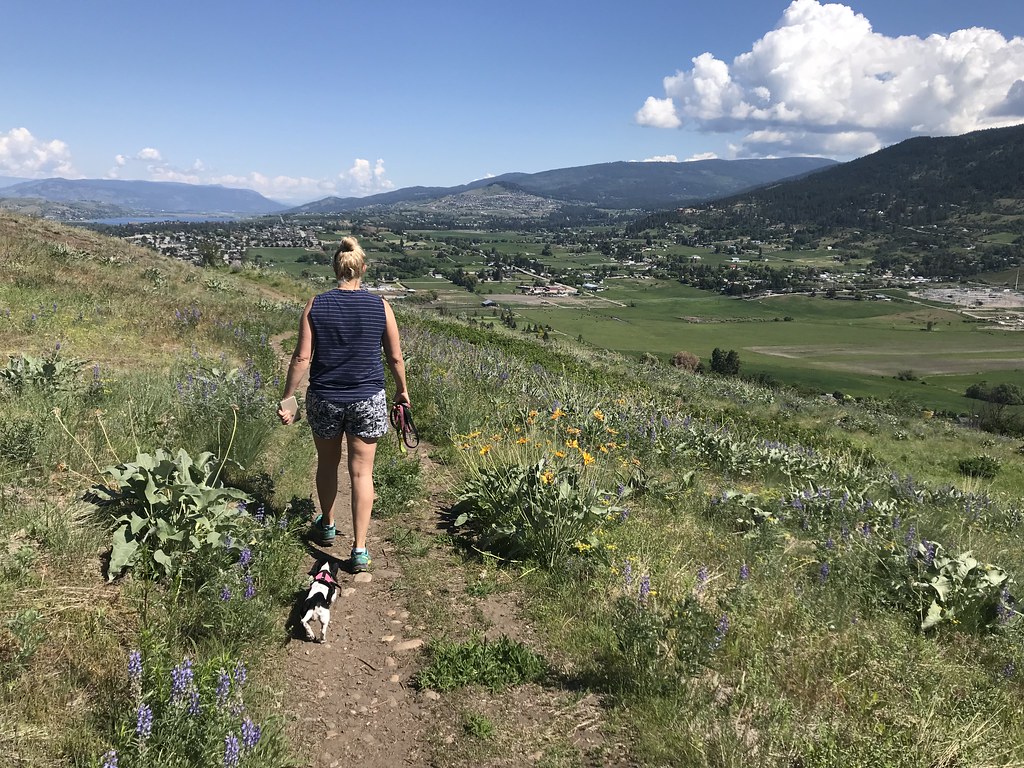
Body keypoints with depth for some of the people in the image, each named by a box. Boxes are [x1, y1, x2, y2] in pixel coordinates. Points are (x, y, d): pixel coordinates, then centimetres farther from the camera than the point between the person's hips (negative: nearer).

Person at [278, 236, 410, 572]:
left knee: (327, 463, 21)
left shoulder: (316, 305, -6)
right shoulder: (380, 306, -6)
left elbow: (302, 357, -7)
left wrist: (286, 399, 1)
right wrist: (402, 390, 17)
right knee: (361, 472, 6)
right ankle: (360, 549, 7)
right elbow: (395, 358, 1)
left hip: (324, 399, 1)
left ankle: (327, 526, 42)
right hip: (368, 401, -1)